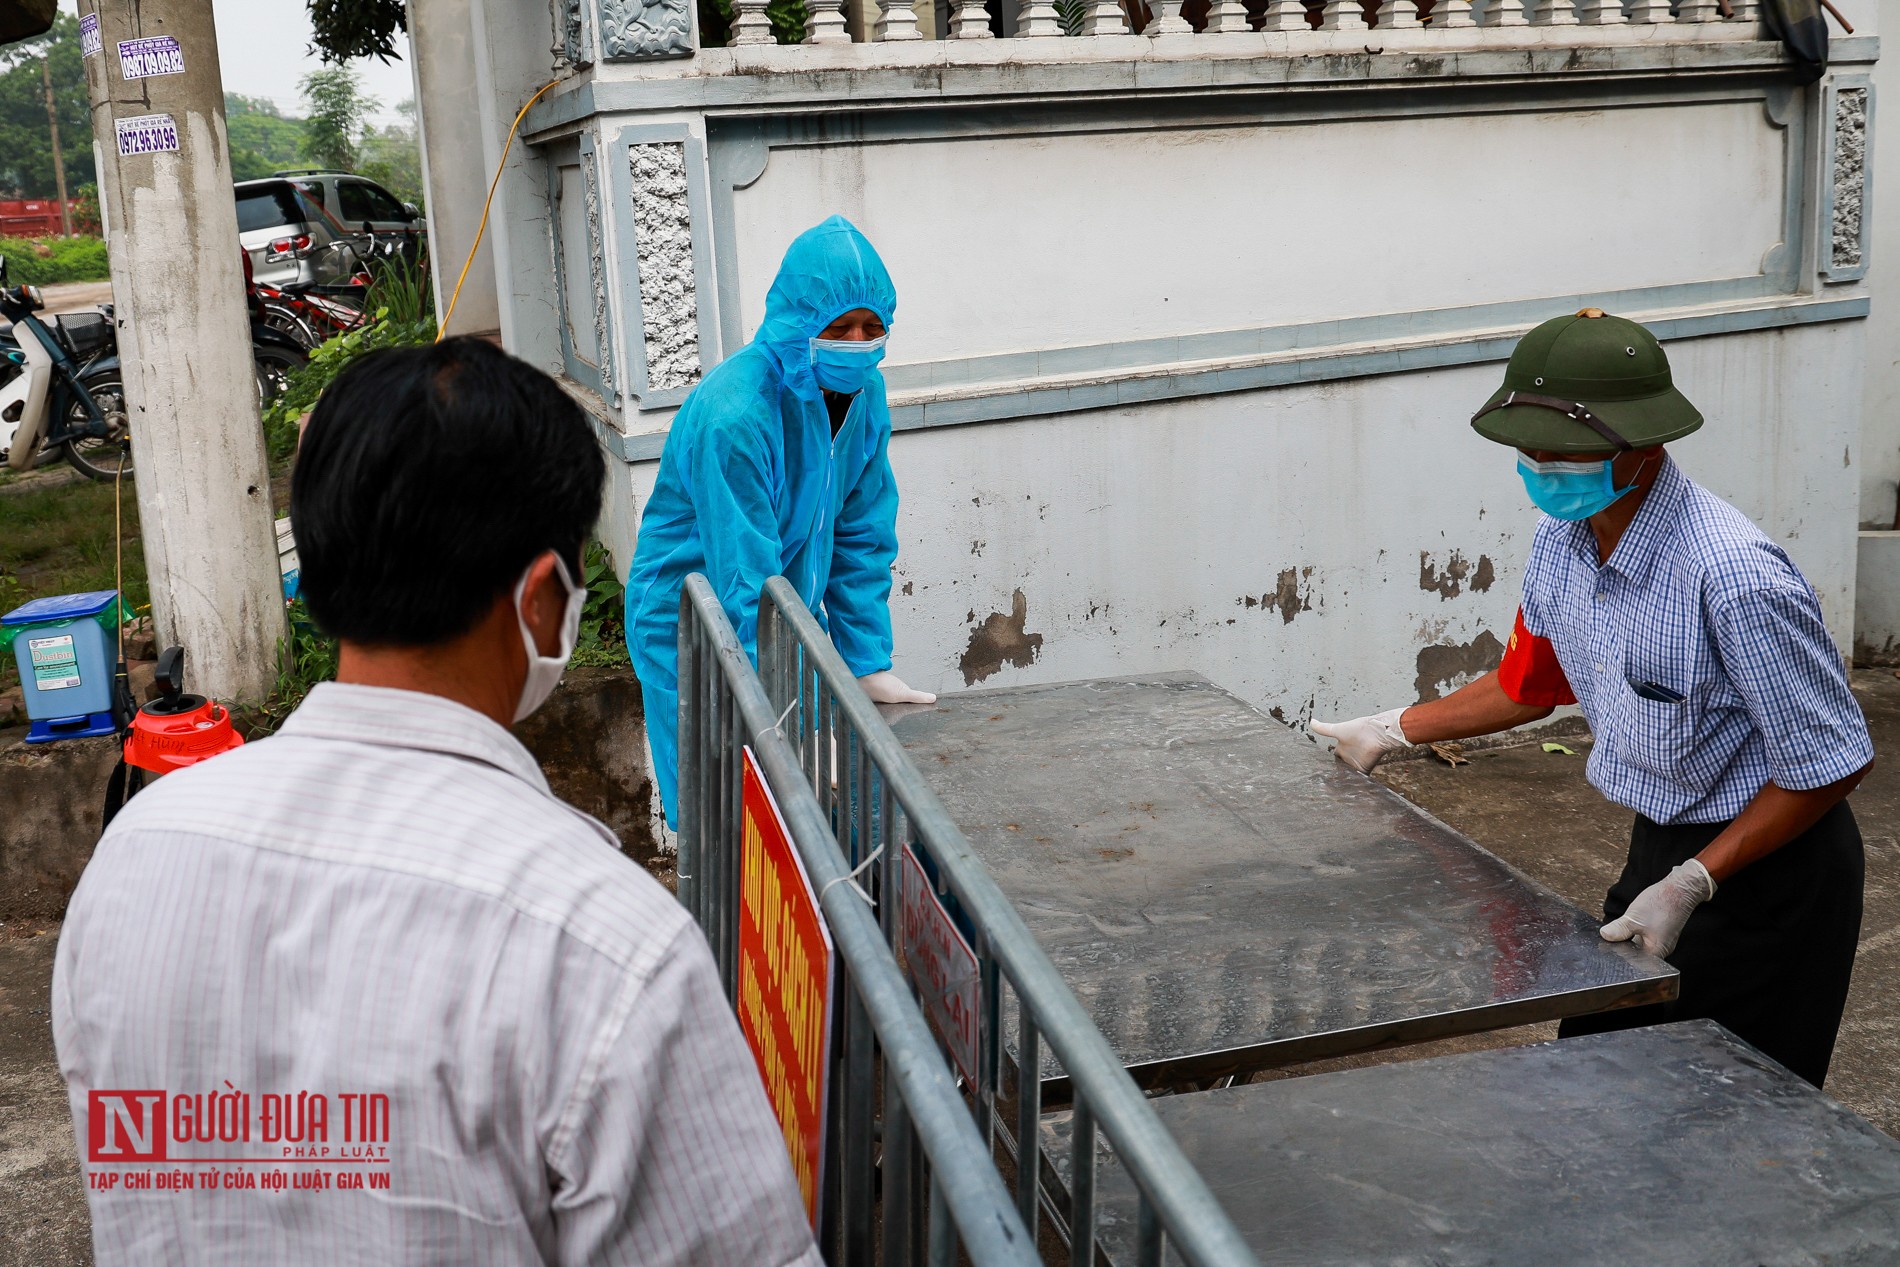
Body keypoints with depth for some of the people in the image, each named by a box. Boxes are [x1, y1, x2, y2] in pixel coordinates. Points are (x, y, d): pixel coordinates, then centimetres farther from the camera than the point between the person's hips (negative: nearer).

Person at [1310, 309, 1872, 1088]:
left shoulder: (1734, 577, -29)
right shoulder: (1563, 540, -4)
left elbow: (1832, 764, -21)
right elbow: (1530, 684, 15)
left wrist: (1692, 883, -23)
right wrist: (1388, 733, 19)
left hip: (1766, 868, -7)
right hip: (1661, 847, 7)